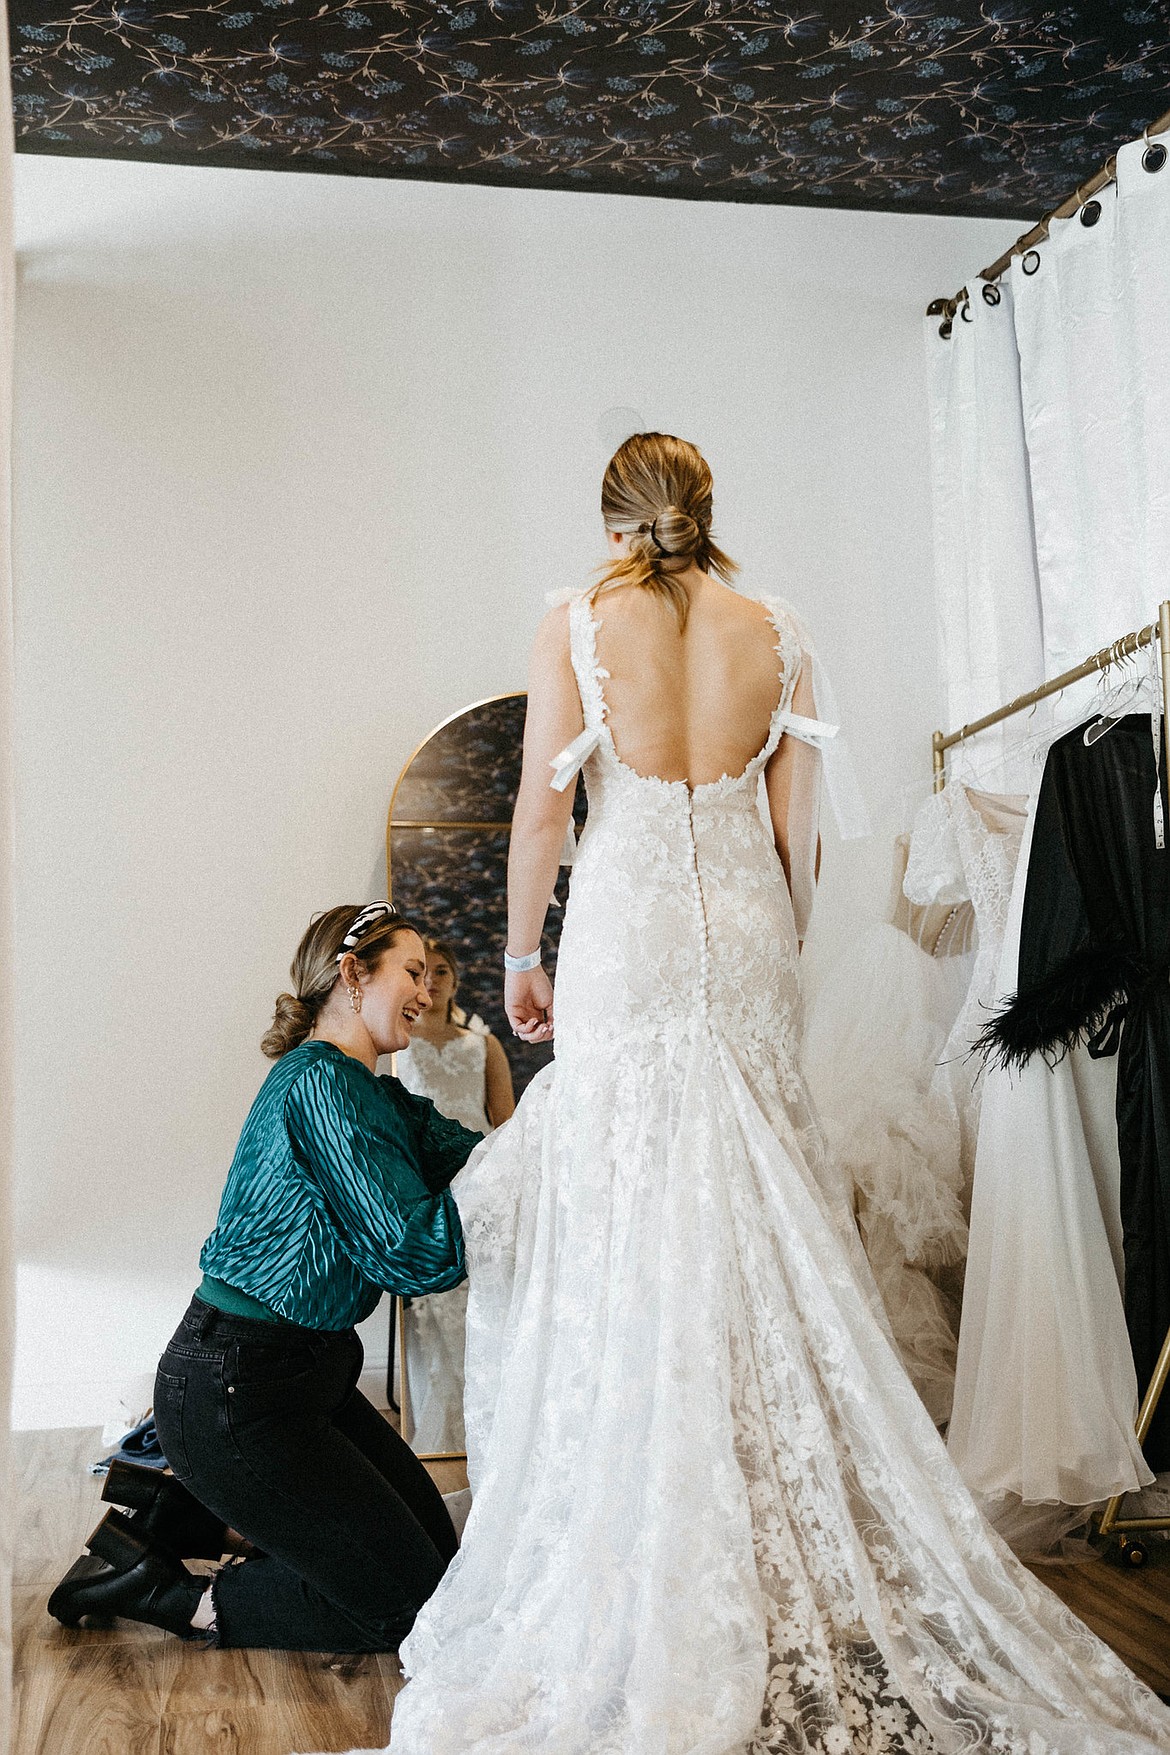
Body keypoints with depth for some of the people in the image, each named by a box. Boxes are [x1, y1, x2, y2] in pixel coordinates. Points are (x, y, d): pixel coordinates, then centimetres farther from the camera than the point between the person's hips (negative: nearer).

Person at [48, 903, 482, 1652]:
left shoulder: (379, 1097, 11)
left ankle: (184, 1511, 17)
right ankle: (154, 1587, 5)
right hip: (237, 1388, -10)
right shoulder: (320, 1083, -20)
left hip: (307, 1368, 10)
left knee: (438, 1549, 13)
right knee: (411, 1602, -3)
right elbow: (410, 1248, -25)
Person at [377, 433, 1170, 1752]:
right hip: (743, 927, 3)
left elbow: (542, 809, -3)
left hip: (627, 921, -3)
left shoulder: (575, 628, 0)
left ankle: (642, 1581, 9)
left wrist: (522, 956, 6)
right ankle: (794, 1544, 17)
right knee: (760, 1208, 9)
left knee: (629, 1213, 2)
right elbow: (796, 826, 7)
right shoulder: (775, 635, 6)